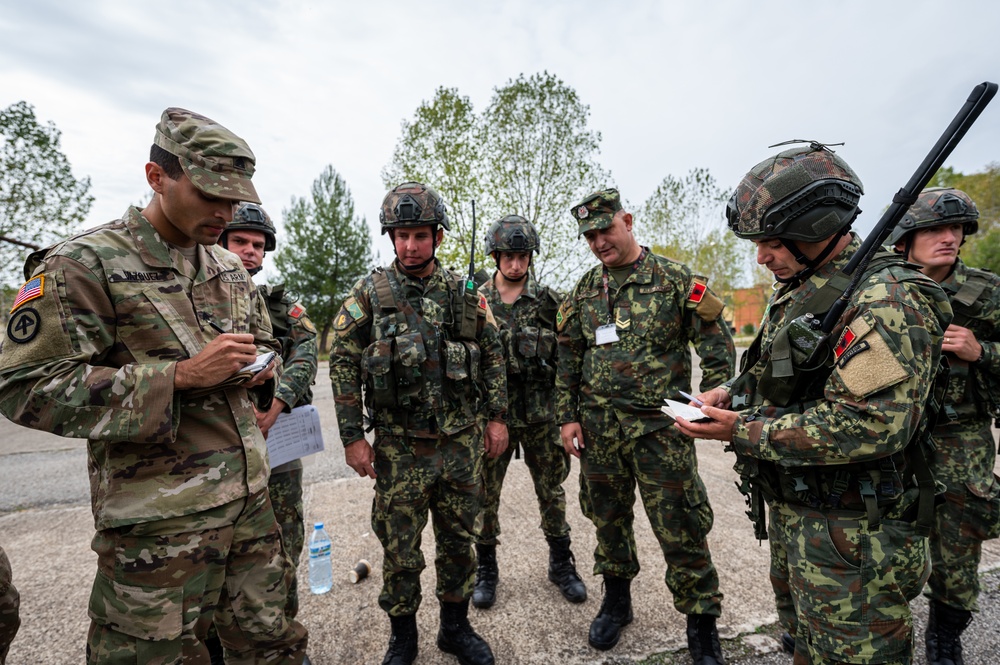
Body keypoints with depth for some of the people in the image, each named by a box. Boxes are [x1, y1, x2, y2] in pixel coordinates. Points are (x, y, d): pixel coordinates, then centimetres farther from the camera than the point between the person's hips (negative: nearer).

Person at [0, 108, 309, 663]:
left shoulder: (230, 268, 10)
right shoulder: (84, 264, -9)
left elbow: (266, 345, 22)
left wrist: (263, 370, -2)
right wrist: (180, 375, -22)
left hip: (251, 498, 6)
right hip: (159, 518, -5)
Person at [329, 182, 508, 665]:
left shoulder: (463, 293, 2)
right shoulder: (369, 294, -4)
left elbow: (492, 355, 8)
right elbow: (343, 365, -3)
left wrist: (497, 417, 4)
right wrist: (352, 437, -6)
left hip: (462, 441, 2)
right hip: (399, 445, -2)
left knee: (459, 540, 16)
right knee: (399, 547, 12)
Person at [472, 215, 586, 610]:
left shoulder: (549, 302, 0)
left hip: (541, 414, 1)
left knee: (552, 491, 12)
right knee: (485, 494, 9)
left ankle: (561, 564, 33)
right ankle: (486, 569, 30)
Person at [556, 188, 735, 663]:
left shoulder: (675, 280, -3)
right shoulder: (583, 291, 8)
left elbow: (718, 344, -1)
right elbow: (568, 360, 10)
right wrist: (567, 416, 5)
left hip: (660, 427, -3)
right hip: (598, 429, 4)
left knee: (680, 530, 4)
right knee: (608, 519, 17)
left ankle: (702, 625, 25)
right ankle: (617, 601, 39)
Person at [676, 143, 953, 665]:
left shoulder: (886, 299, -22)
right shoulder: (795, 292, 8)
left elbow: (870, 424, -31)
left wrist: (744, 433, -25)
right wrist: (732, 392, 0)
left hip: (849, 535, -9)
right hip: (789, 513, 9)